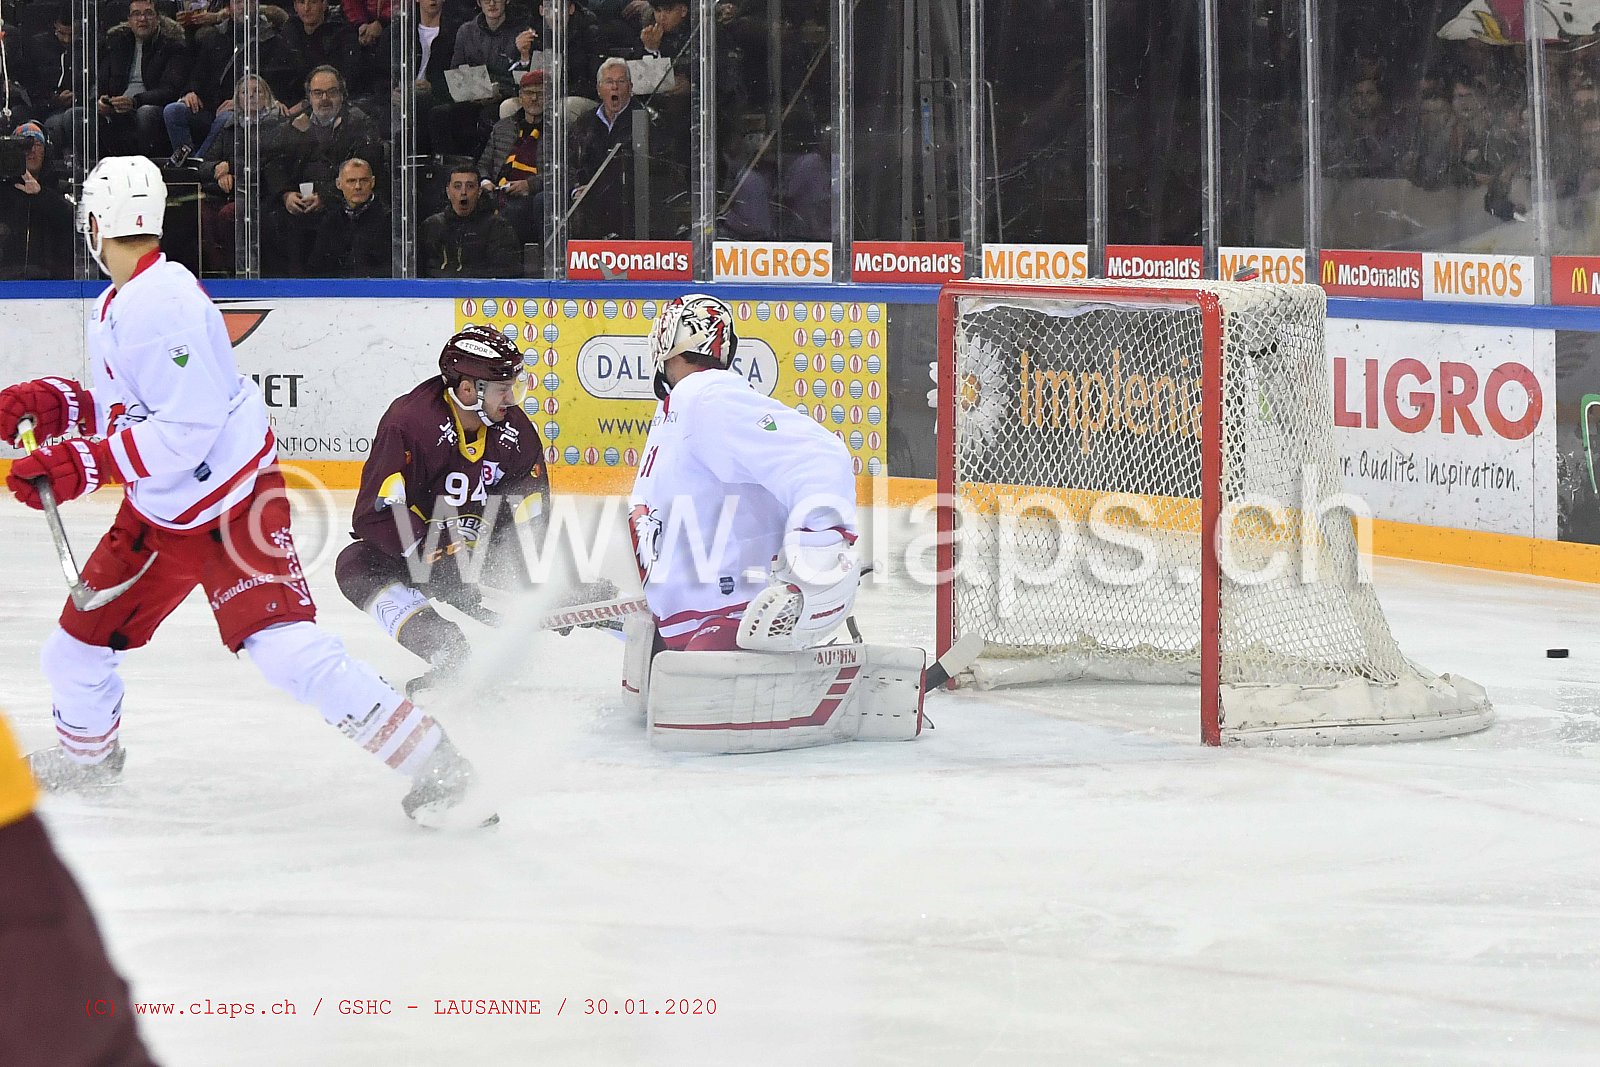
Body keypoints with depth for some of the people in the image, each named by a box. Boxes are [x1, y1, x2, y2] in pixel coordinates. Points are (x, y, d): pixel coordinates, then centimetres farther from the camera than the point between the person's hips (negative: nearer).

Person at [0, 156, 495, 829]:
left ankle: (438, 771, -19)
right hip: (158, 514, 10)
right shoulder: (113, 307, 9)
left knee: (286, 650, -23)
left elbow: (185, 429, -28)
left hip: (232, 503, -10)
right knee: (75, 648, 14)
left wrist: (81, 465, -29)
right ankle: (85, 755, 45)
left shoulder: (164, 301, -23)